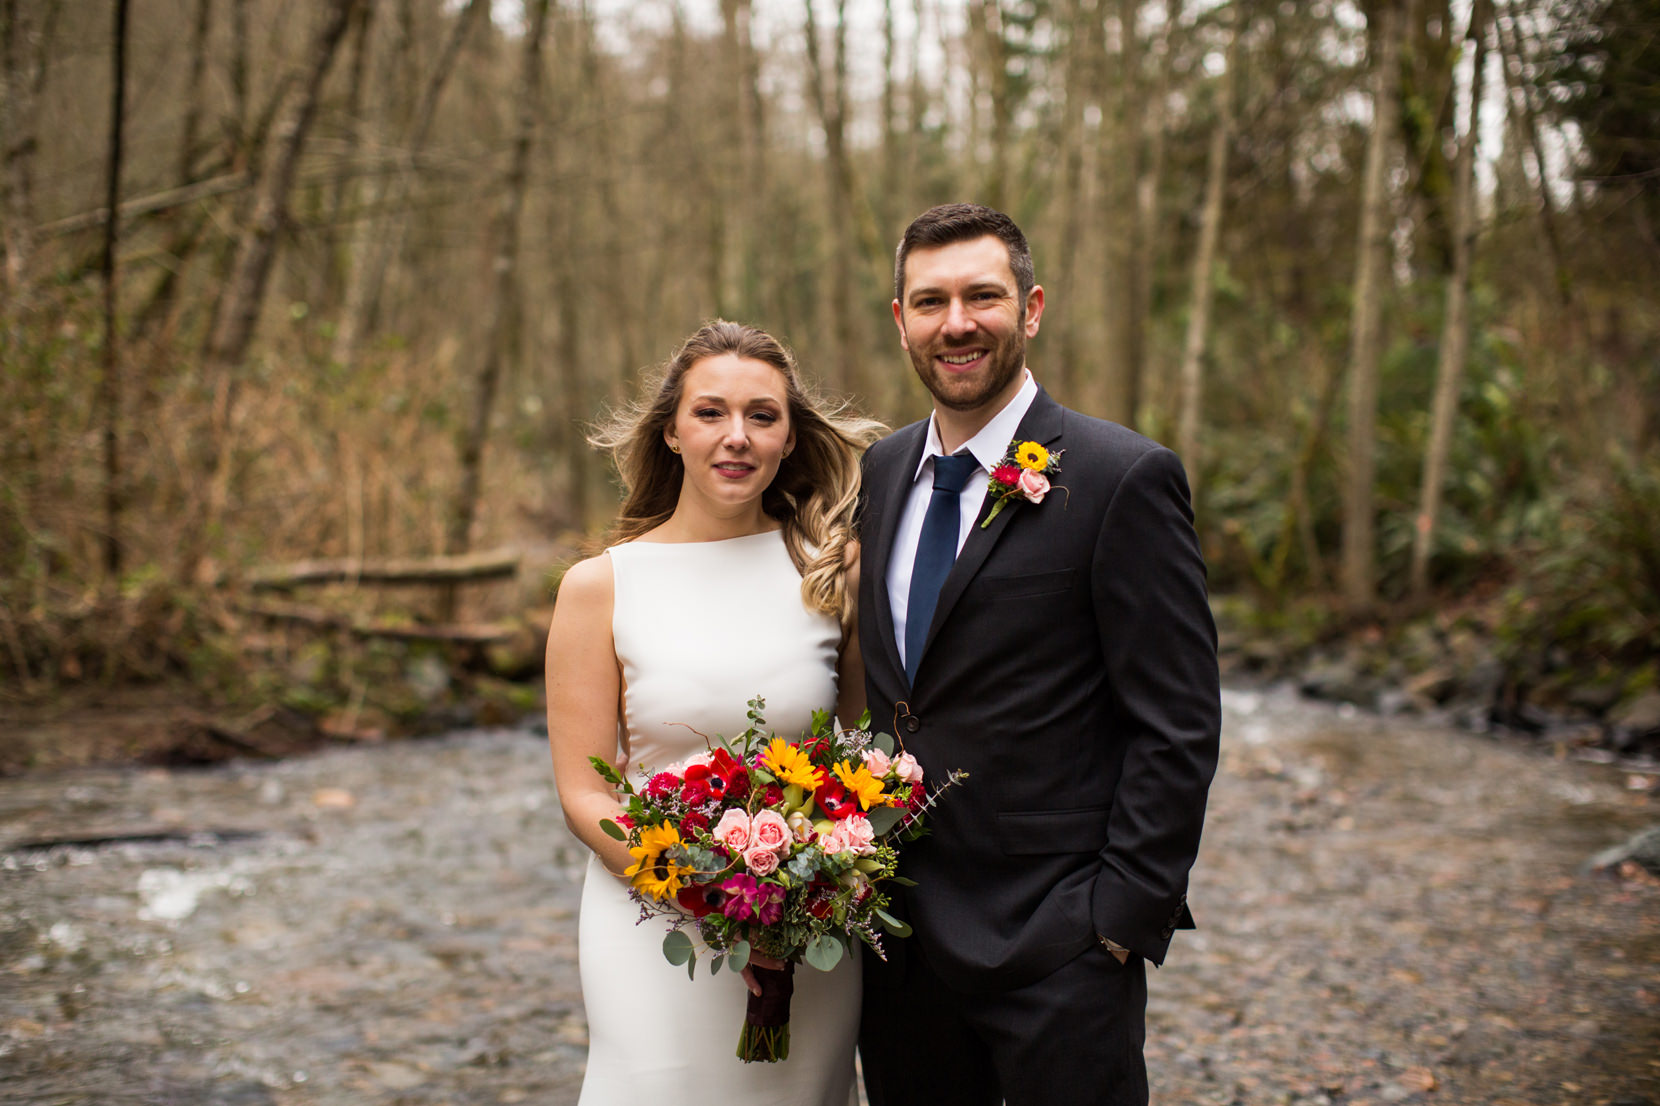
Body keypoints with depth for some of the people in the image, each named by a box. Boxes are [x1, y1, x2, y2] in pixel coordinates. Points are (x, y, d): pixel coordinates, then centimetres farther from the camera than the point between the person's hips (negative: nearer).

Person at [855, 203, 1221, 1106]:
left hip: (1053, 946, -5)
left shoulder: (1124, 479, -11)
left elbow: (1178, 730, -11)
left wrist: (1123, 917, -14)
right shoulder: (878, 473, 9)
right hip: (896, 931, 6)